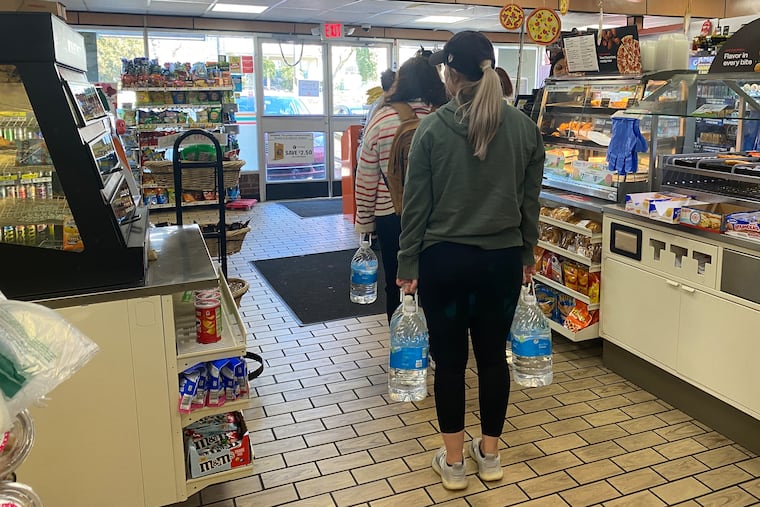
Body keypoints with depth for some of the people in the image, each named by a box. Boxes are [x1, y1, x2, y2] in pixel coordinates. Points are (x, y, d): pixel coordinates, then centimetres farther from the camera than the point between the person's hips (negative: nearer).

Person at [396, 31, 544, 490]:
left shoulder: (433, 128, -9)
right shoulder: (524, 127, 0)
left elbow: (416, 204, -7)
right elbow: (530, 200, 5)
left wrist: (407, 265, 1)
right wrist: (527, 254, 17)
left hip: (444, 259, -2)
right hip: (503, 259, 3)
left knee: (450, 358, 9)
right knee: (493, 355, 14)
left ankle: (454, 462, 22)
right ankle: (490, 454, 30)